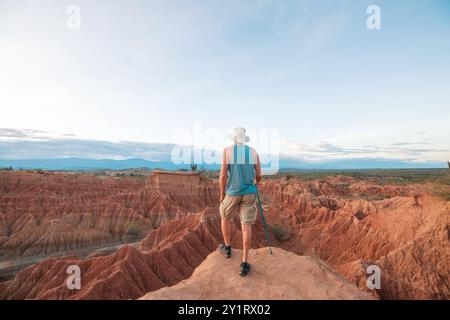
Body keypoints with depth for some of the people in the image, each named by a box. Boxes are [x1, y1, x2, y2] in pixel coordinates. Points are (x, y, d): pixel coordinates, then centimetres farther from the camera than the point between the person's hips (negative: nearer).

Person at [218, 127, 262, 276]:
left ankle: (227, 248, 37)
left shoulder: (227, 150, -7)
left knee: (225, 217, 25)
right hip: (249, 193, 2)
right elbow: (259, 176, 6)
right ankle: (244, 264, 5)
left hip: (233, 193, -2)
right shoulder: (253, 152, 2)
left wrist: (222, 194, 1)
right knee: (246, 226, 5)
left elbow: (223, 175, -12)